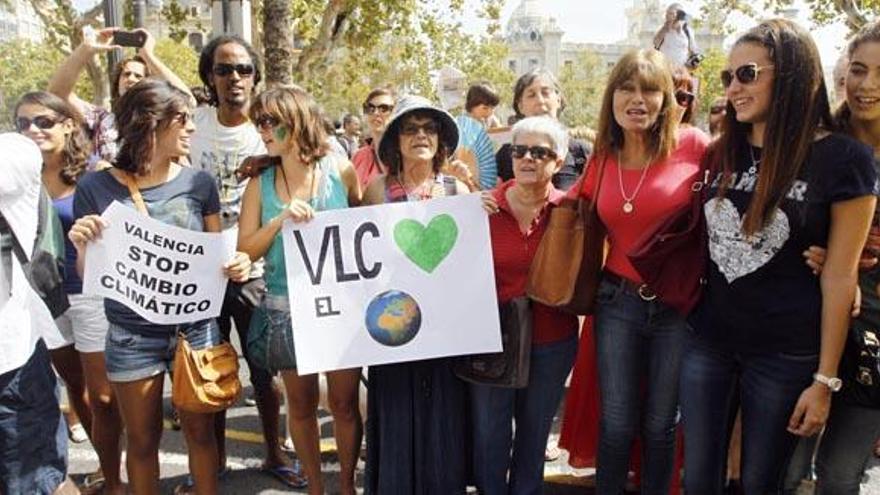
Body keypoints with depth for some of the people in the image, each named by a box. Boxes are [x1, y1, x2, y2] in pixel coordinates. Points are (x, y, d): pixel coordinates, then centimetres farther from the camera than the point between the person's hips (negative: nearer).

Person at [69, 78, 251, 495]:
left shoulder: (198, 182, -3)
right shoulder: (96, 188, -7)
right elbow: (89, 276, -2)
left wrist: (236, 264, -15)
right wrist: (82, 247, -23)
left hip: (196, 328, 1)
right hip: (132, 336, -1)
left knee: (200, 432, 13)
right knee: (142, 440, 14)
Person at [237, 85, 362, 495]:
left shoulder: (340, 170, -4)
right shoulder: (261, 183, 0)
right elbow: (246, 251, -4)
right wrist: (280, 220, -19)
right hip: (287, 308, 2)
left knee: (344, 402, 7)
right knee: (301, 404, 14)